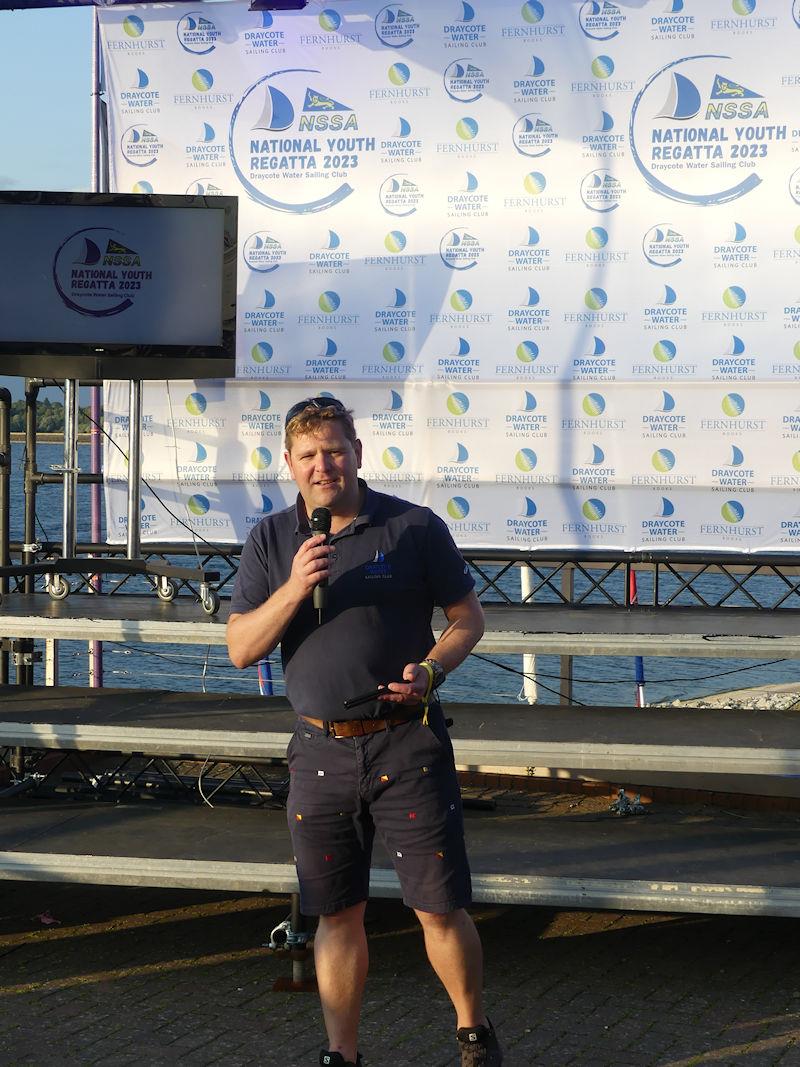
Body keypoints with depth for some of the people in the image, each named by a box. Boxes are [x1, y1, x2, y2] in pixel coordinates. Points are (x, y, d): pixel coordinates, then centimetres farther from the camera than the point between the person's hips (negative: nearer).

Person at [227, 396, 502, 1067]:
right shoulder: (271, 542, 6)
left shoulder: (416, 528, -1)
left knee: (441, 907, 0)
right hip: (320, 752, 2)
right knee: (337, 915, 9)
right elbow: (242, 648, 0)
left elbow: (468, 617, 5)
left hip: (406, 744, -2)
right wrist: (294, 588, -15)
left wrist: (431, 669, -14)